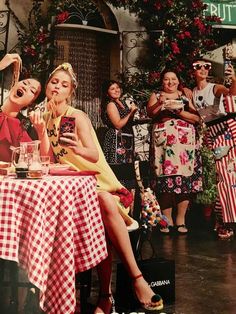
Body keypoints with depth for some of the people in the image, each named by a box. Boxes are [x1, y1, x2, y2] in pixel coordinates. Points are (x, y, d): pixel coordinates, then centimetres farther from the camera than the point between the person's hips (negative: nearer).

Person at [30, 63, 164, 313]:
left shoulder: (77, 116, -3)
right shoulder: (44, 117, 11)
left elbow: (95, 156, -16)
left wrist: (78, 149, -38)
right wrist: (41, 131, -12)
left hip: (95, 178, -1)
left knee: (106, 203, -37)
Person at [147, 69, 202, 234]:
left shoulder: (185, 96, 18)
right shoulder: (156, 95, 16)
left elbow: (197, 118, 7)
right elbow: (150, 113, -3)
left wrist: (180, 111, -6)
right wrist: (161, 104, -18)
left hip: (185, 141, 1)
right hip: (163, 141, -1)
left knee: (185, 178, -6)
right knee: (165, 179, -9)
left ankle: (181, 219, 3)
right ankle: (167, 219, 0)